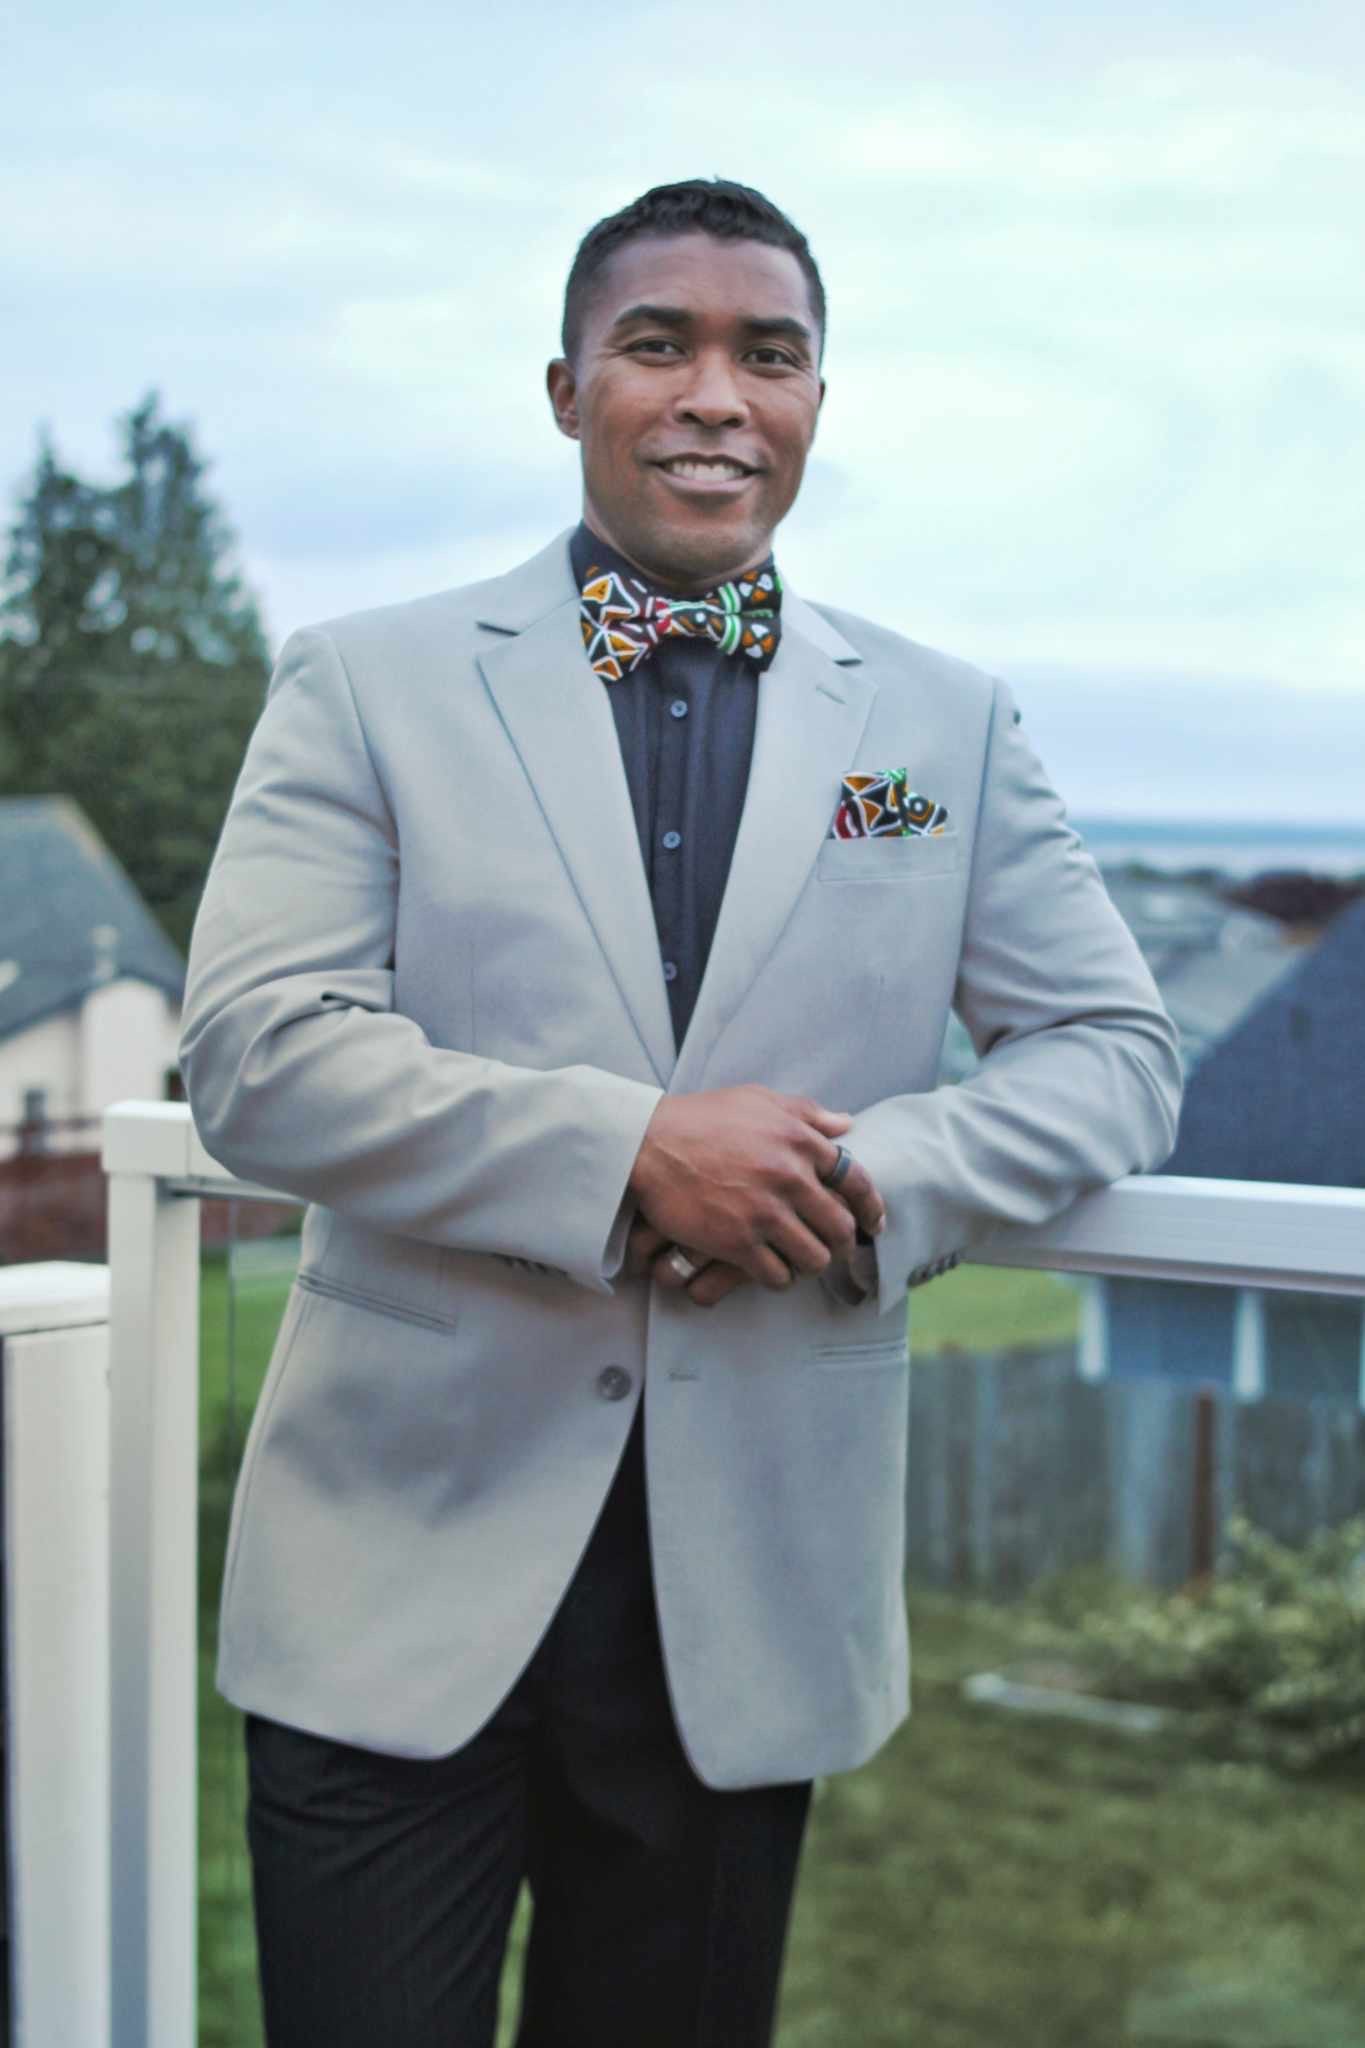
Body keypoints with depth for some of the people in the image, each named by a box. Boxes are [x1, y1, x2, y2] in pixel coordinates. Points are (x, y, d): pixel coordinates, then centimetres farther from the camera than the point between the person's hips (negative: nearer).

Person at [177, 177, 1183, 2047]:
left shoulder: (948, 726, 9)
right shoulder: (370, 685, 2)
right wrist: (624, 1151, -19)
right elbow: (253, 1052, -8)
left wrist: (878, 1182, -11)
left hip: (750, 1592, 2)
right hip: (409, 1569, -2)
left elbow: (1117, 1052, 8)